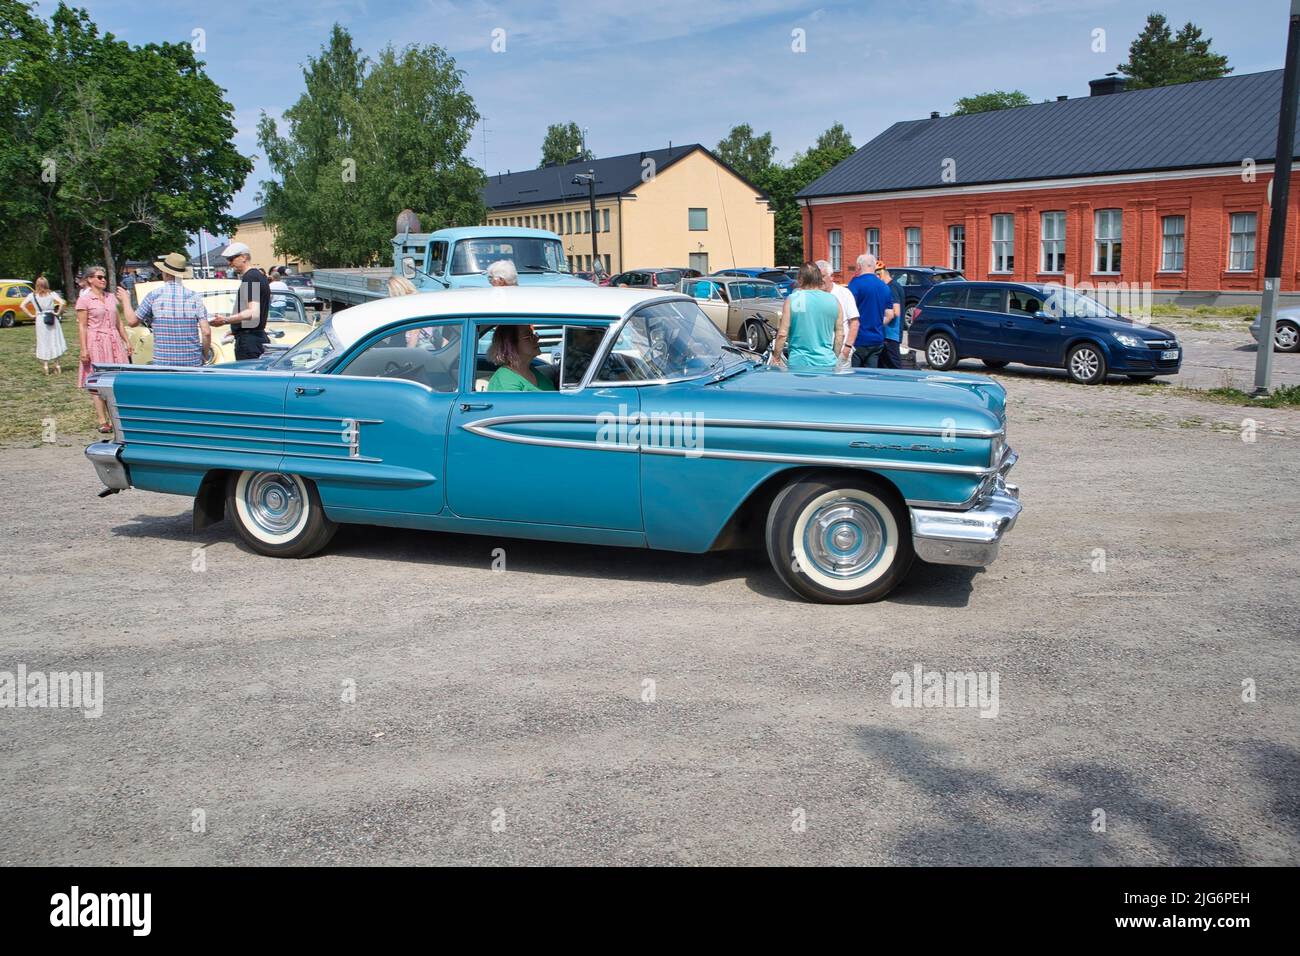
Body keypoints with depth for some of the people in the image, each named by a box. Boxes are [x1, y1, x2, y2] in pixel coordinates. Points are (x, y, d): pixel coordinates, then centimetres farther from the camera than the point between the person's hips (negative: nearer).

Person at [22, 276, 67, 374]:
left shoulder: (32, 295, -1)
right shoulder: (52, 294, -5)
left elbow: (22, 306, -6)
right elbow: (62, 303, -19)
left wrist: (31, 315, 1)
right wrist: (58, 313, -6)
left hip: (40, 320, 1)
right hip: (52, 320, -1)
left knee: (43, 343, 8)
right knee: (54, 342, 9)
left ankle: (46, 366, 9)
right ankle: (57, 365, 10)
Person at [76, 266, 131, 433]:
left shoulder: (111, 297, 14)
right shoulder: (84, 299, -2)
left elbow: (119, 322, 18)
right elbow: (82, 326, -5)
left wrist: (127, 341, 13)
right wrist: (83, 349, -12)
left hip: (114, 341, 5)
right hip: (96, 342, -5)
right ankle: (102, 421, 0)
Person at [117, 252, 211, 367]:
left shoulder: (154, 296, -1)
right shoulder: (195, 296, 1)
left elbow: (132, 321, 9)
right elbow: (206, 332, -6)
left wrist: (125, 300, 26)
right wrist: (204, 354, 10)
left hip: (163, 362, -1)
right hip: (192, 362, 1)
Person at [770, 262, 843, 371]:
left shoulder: (792, 300, -5)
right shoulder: (834, 301, 5)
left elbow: (782, 334, -6)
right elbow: (840, 334, 9)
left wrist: (776, 357, 6)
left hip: (798, 364, -3)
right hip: (827, 363, 3)